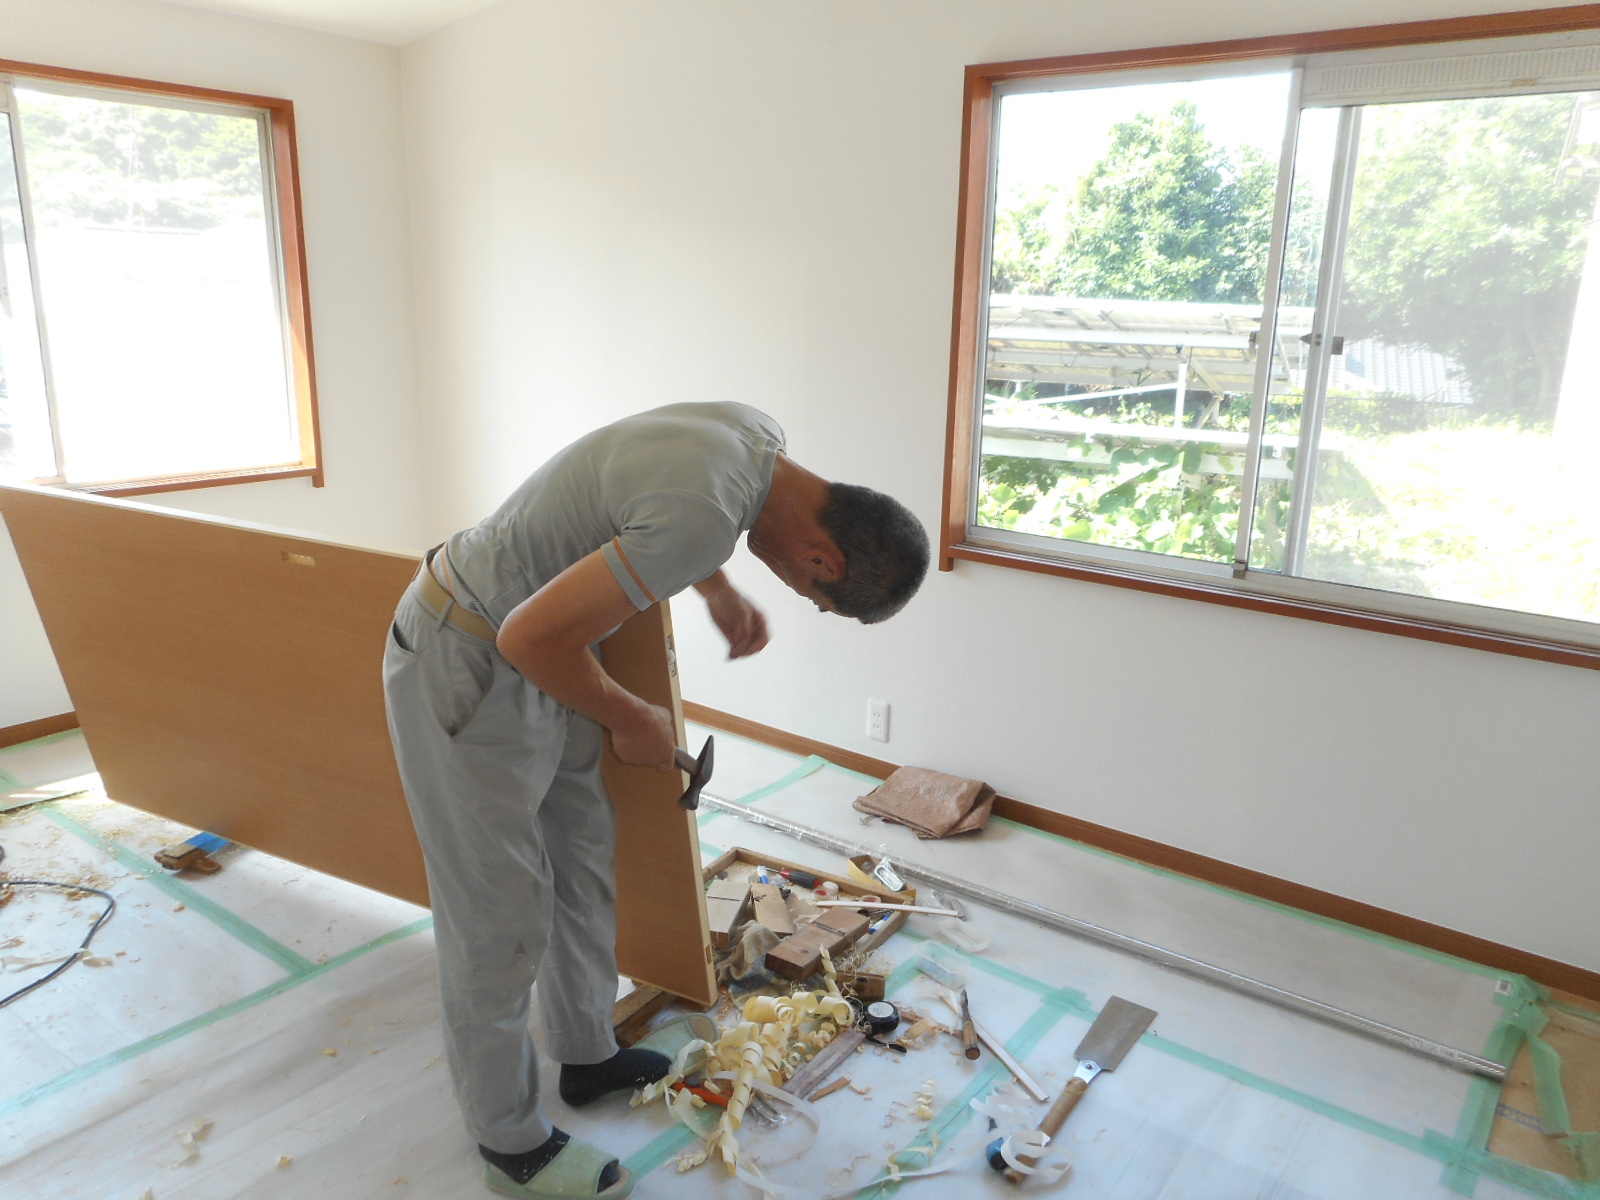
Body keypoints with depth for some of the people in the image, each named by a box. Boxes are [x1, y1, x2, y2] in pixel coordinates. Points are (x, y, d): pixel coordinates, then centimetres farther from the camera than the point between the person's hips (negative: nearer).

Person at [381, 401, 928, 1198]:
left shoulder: (760, 435, -5)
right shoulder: (703, 515, -34)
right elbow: (532, 635, -28)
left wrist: (721, 593, 8)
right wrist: (629, 720, -12)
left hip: (526, 654, 9)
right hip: (464, 668, -9)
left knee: (582, 862, 19)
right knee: (500, 921, 4)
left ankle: (587, 1059, 40)